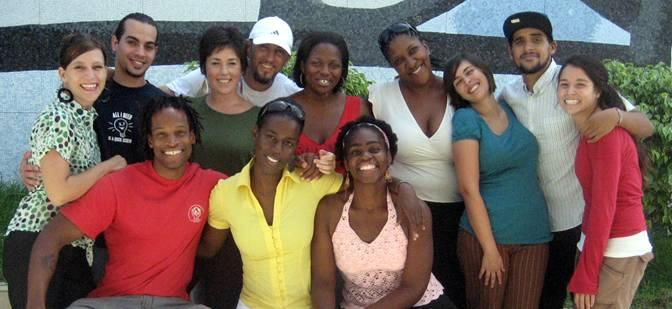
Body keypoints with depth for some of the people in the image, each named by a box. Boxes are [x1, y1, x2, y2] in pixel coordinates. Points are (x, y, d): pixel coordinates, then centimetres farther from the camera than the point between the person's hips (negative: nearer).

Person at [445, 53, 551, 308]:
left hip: (534, 235, 4)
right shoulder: (465, 119, -6)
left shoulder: (514, 108, 8)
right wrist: (490, 248, -12)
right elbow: (469, 189, -11)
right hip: (484, 232, -4)